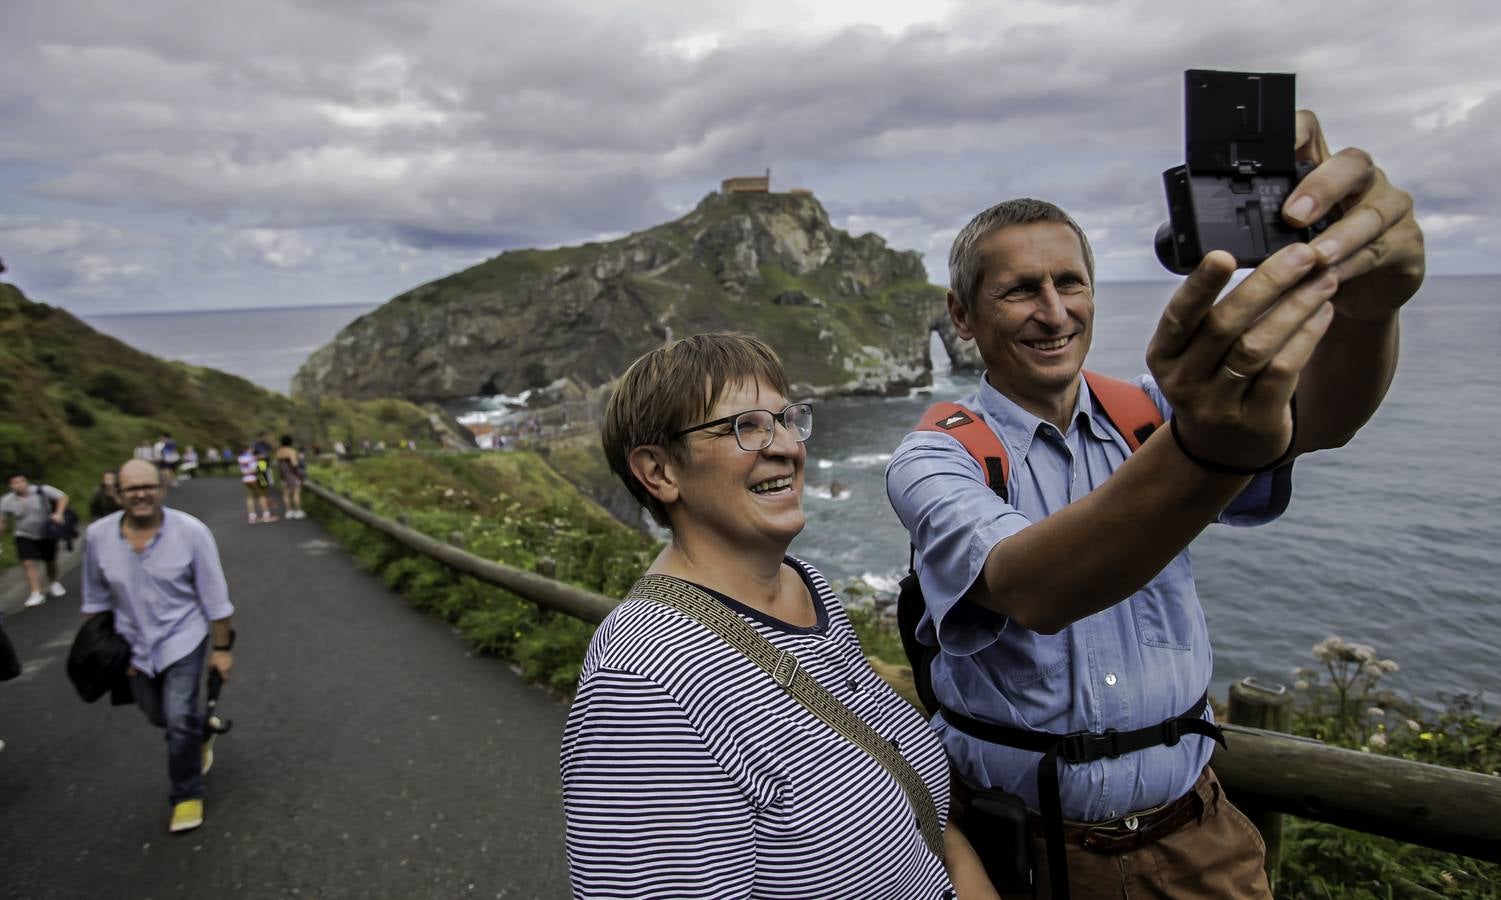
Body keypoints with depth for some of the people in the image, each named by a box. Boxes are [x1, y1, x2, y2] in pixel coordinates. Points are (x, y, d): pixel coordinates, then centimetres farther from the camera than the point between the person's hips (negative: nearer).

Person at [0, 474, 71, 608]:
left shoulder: (42, 490, -17)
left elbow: (63, 497, -12)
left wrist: (58, 513, -26)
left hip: (47, 534, 0)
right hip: (25, 536, 0)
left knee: (50, 561, 15)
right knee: (29, 563, -16)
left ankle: (53, 584, 40)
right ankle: (36, 593, -14)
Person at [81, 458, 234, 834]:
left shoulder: (191, 531, -20)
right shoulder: (99, 535, -11)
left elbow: (214, 596, -13)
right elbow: (96, 597, 4)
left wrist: (222, 647, -10)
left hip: (183, 636, -4)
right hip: (134, 643, 4)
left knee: (180, 719, -8)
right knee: (158, 715, 20)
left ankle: (187, 796, 14)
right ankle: (201, 732, 53)